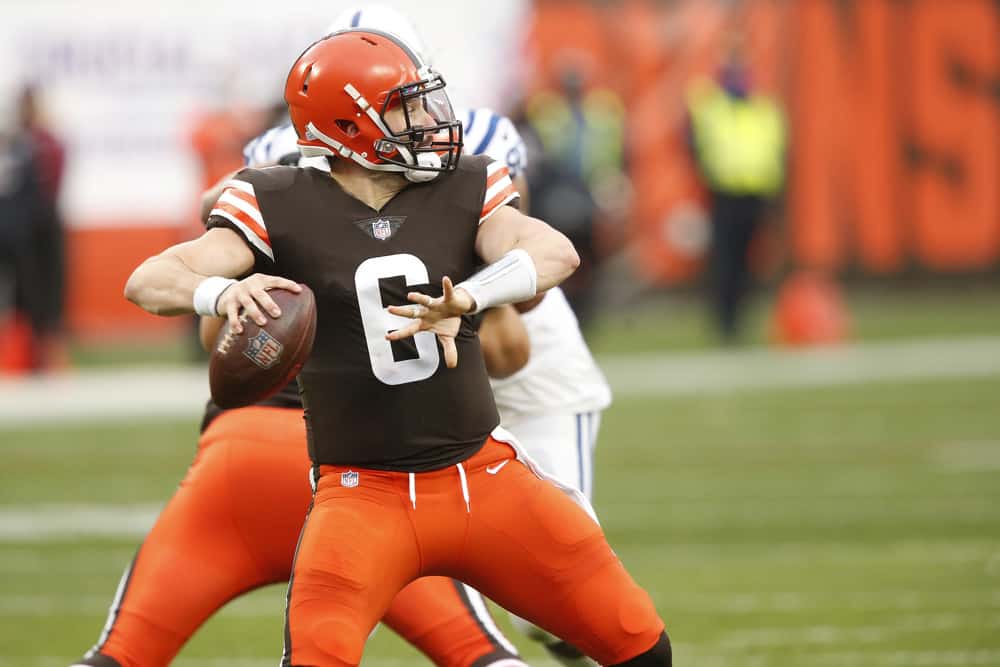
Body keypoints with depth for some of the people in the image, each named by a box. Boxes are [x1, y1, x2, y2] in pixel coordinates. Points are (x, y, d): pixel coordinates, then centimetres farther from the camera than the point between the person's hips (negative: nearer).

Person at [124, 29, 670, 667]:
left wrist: (465, 298, -36)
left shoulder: (463, 192, 1)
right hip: (363, 495, -3)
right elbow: (149, 281, -15)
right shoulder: (284, 208, -6)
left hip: (484, 474, 3)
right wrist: (221, 291, -38)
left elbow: (557, 253, -16)